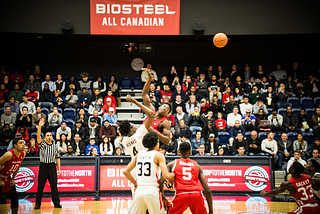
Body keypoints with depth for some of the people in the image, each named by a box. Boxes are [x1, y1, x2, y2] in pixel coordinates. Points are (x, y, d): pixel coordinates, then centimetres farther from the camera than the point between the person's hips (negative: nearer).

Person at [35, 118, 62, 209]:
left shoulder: (55, 145, 10)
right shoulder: (42, 144, 3)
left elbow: (57, 157, 12)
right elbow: (38, 136, -15)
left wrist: (59, 168, 6)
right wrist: (40, 126, -29)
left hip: (52, 166, 1)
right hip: (43, 166, -1)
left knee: (54, 186, 3)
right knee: (40, 186, 1)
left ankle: (56, 203, 9)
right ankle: (38, 204, 7)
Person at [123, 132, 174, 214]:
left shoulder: (139, 154, 13)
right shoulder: (158, 155, -2)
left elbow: (126, 172, 13)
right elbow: (166, 176, -11)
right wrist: (173, 175, 9)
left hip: (139, 190, 5)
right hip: (152, 190, -5)